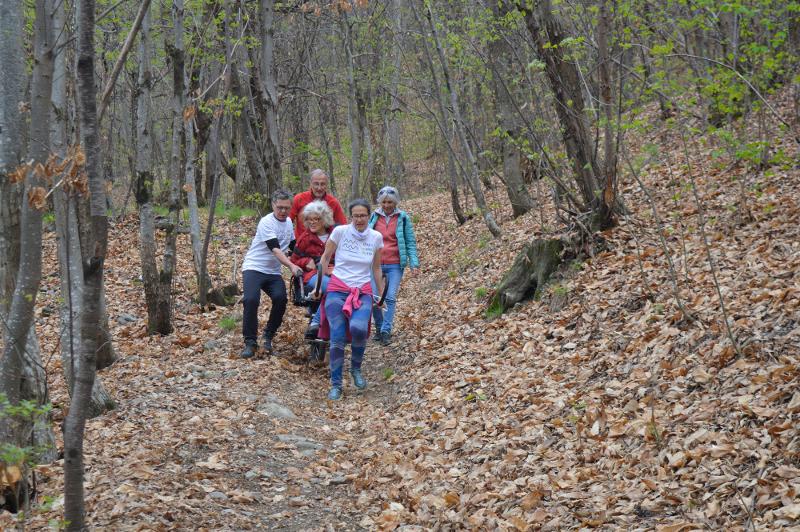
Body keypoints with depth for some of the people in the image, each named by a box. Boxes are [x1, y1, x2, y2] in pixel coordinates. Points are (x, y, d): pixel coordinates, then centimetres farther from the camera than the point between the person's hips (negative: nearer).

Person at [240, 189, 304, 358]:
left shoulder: (288, 222, 9)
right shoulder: (267, 222, -15)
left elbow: (293, 245, 24)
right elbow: (275, 250, -26)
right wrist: (291, 266, -37)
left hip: (273, 272, 6)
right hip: (254, 267, -6)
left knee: (281, 299, -20)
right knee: (251, 300, -26)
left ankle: (268, 336, 0)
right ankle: (250, 342, -14)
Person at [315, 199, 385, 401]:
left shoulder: (376, 237, 2)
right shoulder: (340, 231, -5)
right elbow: (325, 259, 5)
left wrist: (382, 294, 18)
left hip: (363, 292, 1)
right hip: (337, 290, -1)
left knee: (359, 328, -28)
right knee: (337, 339, -12)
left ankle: (356, 368, -1)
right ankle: (336, 385, 4)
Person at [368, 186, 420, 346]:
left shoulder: (403, 218, 2)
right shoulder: (374, 217, 7)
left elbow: (410, 242, 2)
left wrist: (414, 263, -8)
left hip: (395, 265, -2)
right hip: (375, 263, 2)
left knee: (391, 298, -8)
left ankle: (386, 331, -3)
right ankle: (379, 327, 18)